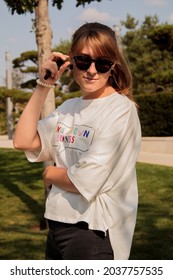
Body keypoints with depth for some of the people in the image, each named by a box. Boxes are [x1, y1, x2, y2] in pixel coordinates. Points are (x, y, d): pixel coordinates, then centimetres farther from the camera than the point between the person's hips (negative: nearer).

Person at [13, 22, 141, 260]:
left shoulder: (120, 110, -14)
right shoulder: (69, 108, 9)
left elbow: (86, 181, -20)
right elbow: (23, 141, -1)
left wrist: (50, 174, 0)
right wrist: (44, 85, -2)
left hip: (93, 231, -7)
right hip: (58, 225, 8)